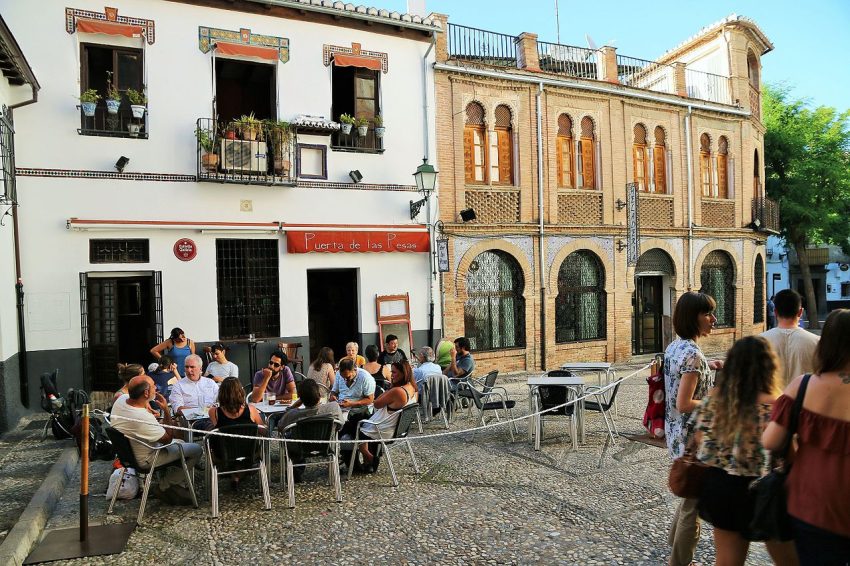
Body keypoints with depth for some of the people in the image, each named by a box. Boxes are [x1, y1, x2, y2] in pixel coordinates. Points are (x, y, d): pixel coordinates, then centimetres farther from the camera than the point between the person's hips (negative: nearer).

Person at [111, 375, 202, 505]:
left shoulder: (121, 399, -13)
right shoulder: (143, 419, -38)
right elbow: (168, 439, -20)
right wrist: (166, 410, -21)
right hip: (144, 460, -9)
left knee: (180, 442, 25)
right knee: (196, 450, -7)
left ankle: (179, 483, 23)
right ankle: (164, 487, 6)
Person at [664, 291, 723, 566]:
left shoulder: (674, 347, 4)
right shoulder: (693, 353, -23)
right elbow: (684, 404, -25)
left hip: (676, 433, 9)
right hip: (692, 438, -9)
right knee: (695, 502, 7)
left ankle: (676, 540, 43)